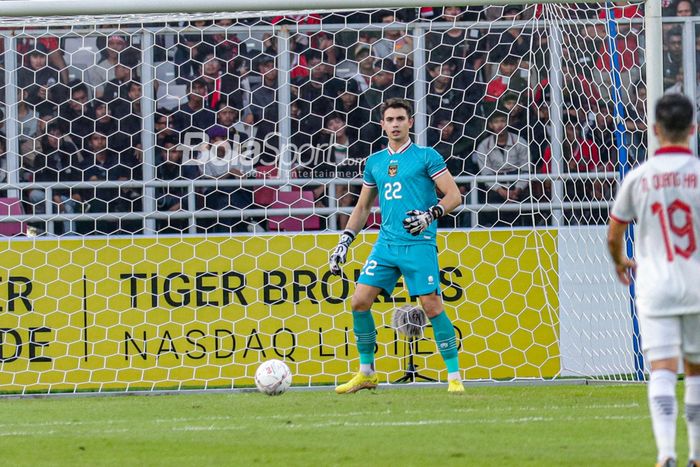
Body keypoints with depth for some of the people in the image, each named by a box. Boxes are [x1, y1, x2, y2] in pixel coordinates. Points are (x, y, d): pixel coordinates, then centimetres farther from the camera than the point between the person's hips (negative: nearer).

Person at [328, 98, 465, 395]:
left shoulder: (426, 157, 0)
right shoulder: (374, 162, 15)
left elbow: (454, 196, -4)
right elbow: (363, 207, 24)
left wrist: (430, 215, -20)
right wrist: (344, 242, 16)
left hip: (419, 243, -5)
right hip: (386, 243, 5)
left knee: (432, 306, -12)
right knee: (359, 302, -2)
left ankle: (454, 376, -4)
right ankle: (366, 373, 12)